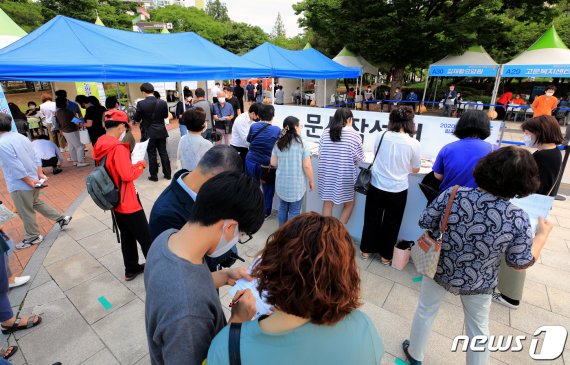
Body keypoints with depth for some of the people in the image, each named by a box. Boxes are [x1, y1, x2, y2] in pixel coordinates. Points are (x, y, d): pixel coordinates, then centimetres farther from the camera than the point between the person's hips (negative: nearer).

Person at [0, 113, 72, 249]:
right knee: (36, 203, 28)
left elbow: (16, 167, -24)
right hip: (33, 179, 8)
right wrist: (40, 174, 5)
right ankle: (61, 218, 29)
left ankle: (33, 237, 26)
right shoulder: (21, 137, 3)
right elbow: (35, 157, 5)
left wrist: (30, 182, -16)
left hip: (20, 185, -8)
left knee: (25, 212, 10)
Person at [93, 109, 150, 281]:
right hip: (127, 201, -9)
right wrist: (140, 165, -10)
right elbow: (128, 175, -26)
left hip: (114, 200, 9)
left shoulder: (99, 145, 3)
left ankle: (131, 269, 34)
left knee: (127, 236, 21)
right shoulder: (118, 147, -24)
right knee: (145, 237, 5)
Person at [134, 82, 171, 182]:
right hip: (161, 132, 3)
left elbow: (136, 119, -4)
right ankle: (168, 174, 16)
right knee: (163, 152, 11)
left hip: (148, 133, -2)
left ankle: (154, 175, 14)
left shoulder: (141, 104, -13)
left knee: (152, 154, 6)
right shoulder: (163, 103, -6)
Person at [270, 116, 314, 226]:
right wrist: (311, 181, 1)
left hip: (281, 182, 5)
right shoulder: (302, 144, -13)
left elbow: (273, 163, 6)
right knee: (294, 211, 8)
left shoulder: (278, 143, 1)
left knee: (283, 207, 20)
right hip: (296, 183, -5)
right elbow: (307, 166, -13)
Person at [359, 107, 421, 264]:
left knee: (372, 219, 18)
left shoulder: (381, 136, -7)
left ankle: (366, 250, 33)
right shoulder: (414, 143, -12)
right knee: (391, 223, 16)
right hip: (397, 190, -1)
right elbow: (415, 170, 2)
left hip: (376, 186, 2)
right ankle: (386, 255, 31)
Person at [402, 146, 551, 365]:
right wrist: (542, 234, 4)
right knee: (478, 327, 27)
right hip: (477, 283, 0)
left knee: (425, 311, 24)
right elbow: (521, 263, -9)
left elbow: (425, 222, -13)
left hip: (439, 269, 1)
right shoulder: (519, 219, -22)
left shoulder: (454, 194, -25)